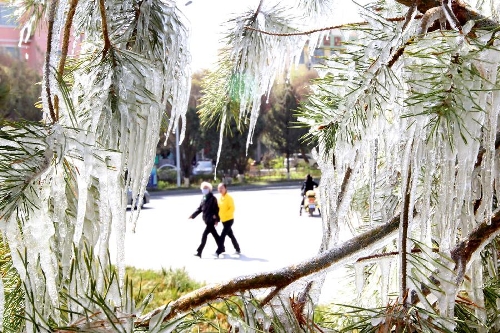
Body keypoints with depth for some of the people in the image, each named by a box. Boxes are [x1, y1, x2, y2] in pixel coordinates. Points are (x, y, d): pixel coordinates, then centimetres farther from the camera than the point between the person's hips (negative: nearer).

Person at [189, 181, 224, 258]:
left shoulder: (212, 198, -11)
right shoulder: (204, 198, 12)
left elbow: (216, 209, -12)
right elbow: (200, 208, 16)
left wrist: (217, 219, -15)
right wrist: (193, 215, 8)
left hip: (211, 220, -8)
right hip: (206, 220, 8)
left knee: (204, 235, -10)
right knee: (214, 234, 16)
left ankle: (199, 251, -9)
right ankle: (220, 249, 27)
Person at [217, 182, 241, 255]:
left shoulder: (229, 198, -14)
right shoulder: (219, 198, 8)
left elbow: (232, 208, -19)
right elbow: (219, 208, 16)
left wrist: (225, 214, -25)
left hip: (229, 220, -8)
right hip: (223, 220, 8)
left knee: (222, 235, -12)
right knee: (231, 235, 16)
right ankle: (237, 250, 27)